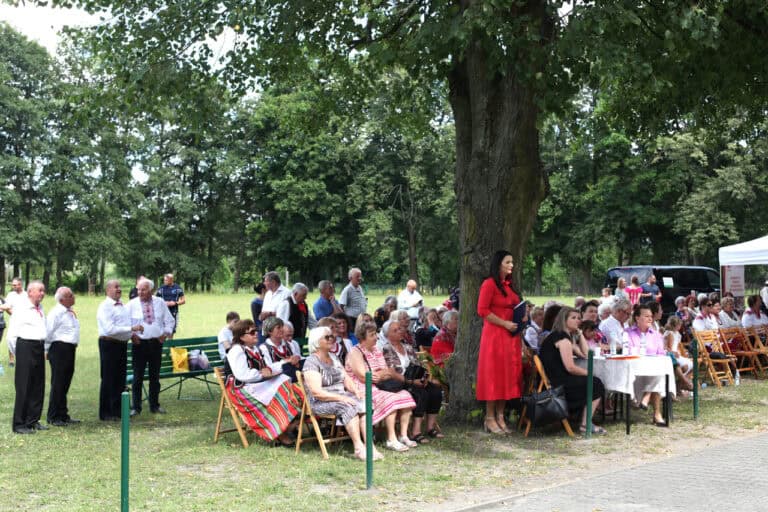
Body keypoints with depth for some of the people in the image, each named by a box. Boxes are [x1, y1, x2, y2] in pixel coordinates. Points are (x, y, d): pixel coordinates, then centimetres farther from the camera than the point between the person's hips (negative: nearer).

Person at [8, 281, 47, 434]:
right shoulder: (21, 308, -7)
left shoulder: (40, 309, 15)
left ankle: (33, 420, 19)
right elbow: (12, 333, -7)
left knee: (38, 387, 10)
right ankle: (19, 424, 3)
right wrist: (18, 352, -6)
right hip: (25, 346, -7)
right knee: (23, 387, -4)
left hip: (39, 348, 8)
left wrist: (44, 349, 14)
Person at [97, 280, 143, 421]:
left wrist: (134, 334, 7)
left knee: (121, 378, 12)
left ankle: (117, 410, 22)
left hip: (122, 344, 7)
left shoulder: (124, 306, 14)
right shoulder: (104, 307, -11)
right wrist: (131, 329, -23)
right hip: (109, 344, -7)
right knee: (108, 379, 0)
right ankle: (106, 413, 8)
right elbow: (110, 329, -21)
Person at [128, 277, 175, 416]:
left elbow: (169, 320, 12)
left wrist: (166, 333, -3)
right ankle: (136, 407, 6)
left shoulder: (160, 303, 6)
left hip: (156, 343, 2)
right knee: (137, 377, -2)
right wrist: (131, 334, -12)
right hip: (139, 343, -2)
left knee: (155, 376, 10)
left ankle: (154, 405, 20)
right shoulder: (132, 304, 0)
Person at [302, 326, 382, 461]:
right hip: (320, 403, -7)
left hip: (341, 396, 7)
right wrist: (340, 398, -24)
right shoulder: (311, 362, -8)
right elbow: (316, 392, -17)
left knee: (363, 402, -21)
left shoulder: (334, 359, 18)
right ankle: (358, 448, -34)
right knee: (348, 406, -33)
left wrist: (356, 391, -7)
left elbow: (347, 379, 15)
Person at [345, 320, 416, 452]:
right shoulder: (355, 352, -8)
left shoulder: (376, 351, 17)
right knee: (390, 400, -29)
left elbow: (388, 372, 13)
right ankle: (391, 440, -26)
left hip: (380, 388, 8)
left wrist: (379, 376, -11)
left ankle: (403, 435, -9)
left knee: (405, 396, -11)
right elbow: (363, 377, -17)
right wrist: (383, 375, -5)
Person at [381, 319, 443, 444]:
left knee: (436, 389, -17)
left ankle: (431, 426, -14)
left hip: (416, 381, 7)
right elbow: (392, 373, -12)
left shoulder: (408, 348, 20)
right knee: (422, 393, -30)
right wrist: (411, 381, -20)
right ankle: (416, 432, -32)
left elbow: (419, 366, 16)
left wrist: (425, 378, -5)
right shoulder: (386, 349, -2)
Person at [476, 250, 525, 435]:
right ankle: (490, 418, 4)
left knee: (508, 375, 8)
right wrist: (505, 323, -17)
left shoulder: (509, 285, 15)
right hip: (494, 335, -8)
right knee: (494, 375, -4)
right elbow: (482, 310, -15)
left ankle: (500, 417, 15)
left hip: (510, 336, 8)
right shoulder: (489, 284, -9)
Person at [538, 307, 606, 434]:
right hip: (557, 384, -10)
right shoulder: (563, 337, -13)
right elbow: (570, 367, -19)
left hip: (551, 380, 10)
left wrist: (579, 333, 15)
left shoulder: (555, 335, 18)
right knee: (596, 384, 0)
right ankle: (586, 424, 1)